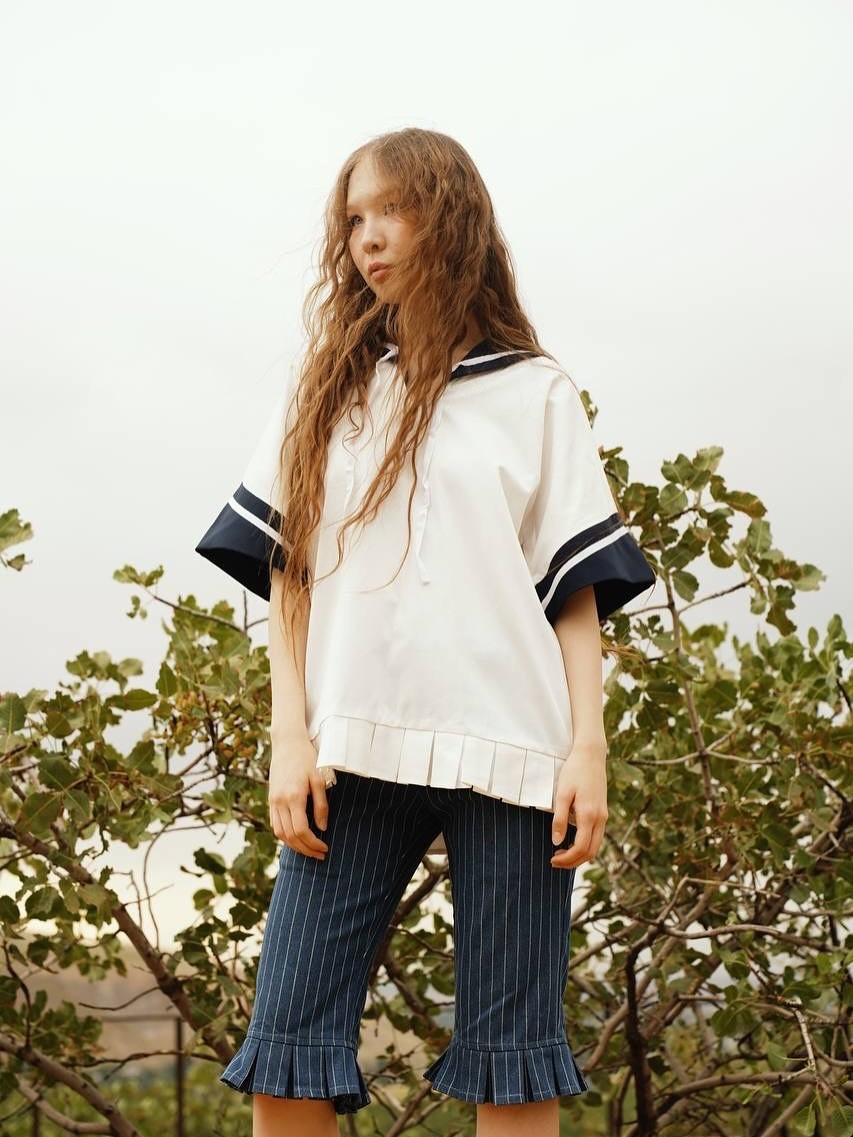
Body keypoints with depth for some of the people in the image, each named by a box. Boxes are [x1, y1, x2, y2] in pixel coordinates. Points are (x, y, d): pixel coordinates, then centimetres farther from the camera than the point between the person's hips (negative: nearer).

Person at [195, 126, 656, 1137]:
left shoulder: (534, 395, 12)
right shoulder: (326, 390, 17)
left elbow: (576, 589, 8)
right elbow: (288, 575, 11)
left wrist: (587, 748, -3)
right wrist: (290, 739, 0)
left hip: (506, 751, -1)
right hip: (356, 750, 2)